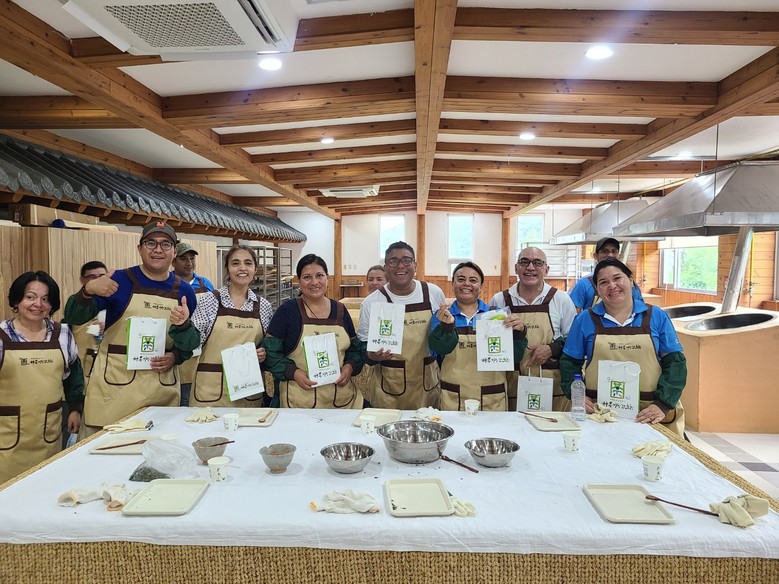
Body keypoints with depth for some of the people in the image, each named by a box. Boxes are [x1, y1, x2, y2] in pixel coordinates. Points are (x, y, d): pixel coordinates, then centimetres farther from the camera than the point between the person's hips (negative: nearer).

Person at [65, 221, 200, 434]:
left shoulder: (184, 291, 6)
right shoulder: (120, 280, -2)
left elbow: (192, 344, 13)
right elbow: (77, 318, -5)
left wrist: (175, 357, -7)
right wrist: (88, 290, -24)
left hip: (163, 391, 3)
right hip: (115, 387, -2)